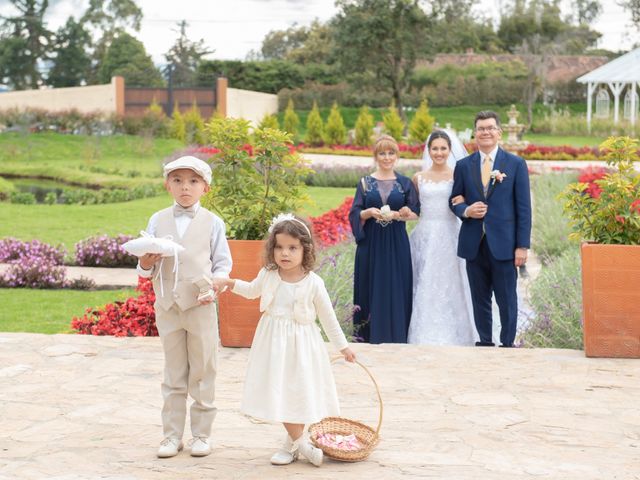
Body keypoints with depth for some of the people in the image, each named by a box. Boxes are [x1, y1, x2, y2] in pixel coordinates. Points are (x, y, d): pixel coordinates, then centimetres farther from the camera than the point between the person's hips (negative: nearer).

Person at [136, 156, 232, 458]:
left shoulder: (212, 223, -1)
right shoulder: (158, 220, 4)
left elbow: (223, 263, 2)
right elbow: (147, 270, 7)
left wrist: (215, 282, -17)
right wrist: (145, 264, -16)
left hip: (201, 306, -2)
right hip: (167, 306, 2)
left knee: (202, 374, 6)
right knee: (173, 376, 11)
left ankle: (201, 435, 17)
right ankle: (172, 435, 18)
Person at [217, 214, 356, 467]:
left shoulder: (313, 283, -11)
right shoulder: (268, 275, -2)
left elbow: (328, 317, -2)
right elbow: (253, 290, 22)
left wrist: (342, 346, 3)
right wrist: (229, 283, 11)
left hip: (301, 343, -3)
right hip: (274, 341, 3)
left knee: (299, 391, 2)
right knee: (280, 392, 1)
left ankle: (292, 444, 17)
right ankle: (300, 442, 12)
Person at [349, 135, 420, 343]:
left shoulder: (405, 183, 7)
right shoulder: (365, 183, 7)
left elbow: (414, 213, 3)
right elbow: (354, 214, 4)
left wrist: (395, 214, -15)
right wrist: (369, 213, -16)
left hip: (397, 246, 0)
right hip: (370, 245, 0)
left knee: (396, 290, 0)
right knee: (371, 289, 2)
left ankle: (395, 338, 8)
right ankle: (369, 337, 9)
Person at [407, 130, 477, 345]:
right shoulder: (419, 178, 8)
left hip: (450, 237, -1)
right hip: (425, 237, 2)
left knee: (450, 287, 1)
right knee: (425, 289, 2)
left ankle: (453, 336, 10)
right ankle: (425, 338, 9)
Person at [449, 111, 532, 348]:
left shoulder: (516, 164, 2)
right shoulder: (463, 166, 8)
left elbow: (523, 208, -1)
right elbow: (455, 201, 14)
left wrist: (522, 246, -7)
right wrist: (466, 211, -10)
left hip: (504, 244, -2)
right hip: (474, 245, 2)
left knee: (507, 300, 3)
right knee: (480, 300, 9)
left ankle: (507, 344, 13)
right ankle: (485, 343, 19)